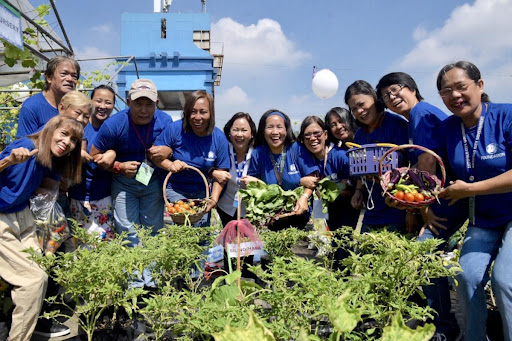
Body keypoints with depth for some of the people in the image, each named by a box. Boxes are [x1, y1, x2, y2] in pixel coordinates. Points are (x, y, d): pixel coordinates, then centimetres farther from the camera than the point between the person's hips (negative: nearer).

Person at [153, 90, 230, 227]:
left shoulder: (219, 138, -9)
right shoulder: (175, 129, -15)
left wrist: (214, 199, -16)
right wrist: (170, 165, -28)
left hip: (201, 192, 3)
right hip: (175, 189, -2)